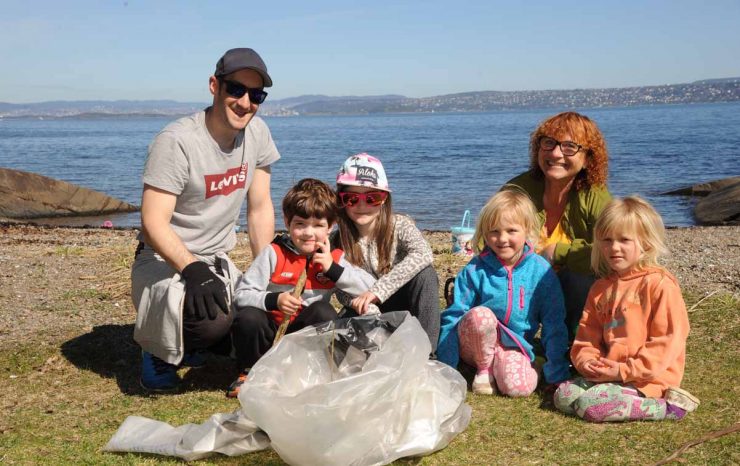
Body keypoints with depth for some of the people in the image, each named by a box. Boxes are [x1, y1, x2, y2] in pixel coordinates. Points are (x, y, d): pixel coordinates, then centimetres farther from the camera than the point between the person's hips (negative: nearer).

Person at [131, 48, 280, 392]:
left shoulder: (257, 134, -2)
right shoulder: (176, 142, -21)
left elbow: (260, 209, 4)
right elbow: (153, 224, -25)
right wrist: (193, 270, -38)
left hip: (217, 262, 7)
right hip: (166, 261, -7)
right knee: (212, 320, -33)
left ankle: (188, 340, 23)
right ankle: (160, 351, 3)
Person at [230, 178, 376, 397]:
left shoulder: (333, 258, -2)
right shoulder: (274, 254, -9)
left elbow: (371, 288, -11)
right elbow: (241, 295, -14)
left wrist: (333, 269, -18)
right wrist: (274, 300, -32)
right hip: (271, 328, -1)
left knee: (324, 312, -27)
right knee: (248, 318, -30)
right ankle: (249, 371, -2)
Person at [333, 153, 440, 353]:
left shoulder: (400, 225, -16)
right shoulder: (339, 241, -10)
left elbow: (423, 254, -37)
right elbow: (344, 292, -10)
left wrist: (378, 290, -42)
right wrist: (363, 303, -34)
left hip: (404, 303, 0)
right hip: (369, 311, 1)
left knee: (425, 273, -31)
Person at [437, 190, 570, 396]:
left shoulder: (541, 271, -6)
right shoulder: (475, 270, -9)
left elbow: (554, 323, 0)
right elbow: (453, 317, -5)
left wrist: (557, 371, -2)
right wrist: (446, 367, -9)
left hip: (514, 346, 0)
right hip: (477, 343, 0)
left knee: (520, 387, -29)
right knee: (480, 315, -33)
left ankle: (497, 366, 5)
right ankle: (483, 369, -7)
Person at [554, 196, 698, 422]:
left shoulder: (660, 284, -10)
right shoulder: (600, 288, 12)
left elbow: (668, 339, -15)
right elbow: (587, 335, 14)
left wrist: (625, 370, -17)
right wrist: (587, 361, -8)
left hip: (648, 378, -8)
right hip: (608, 373, 8)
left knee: (591, 405, -23)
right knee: (563, 395, -7)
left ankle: (667, 406, -9)